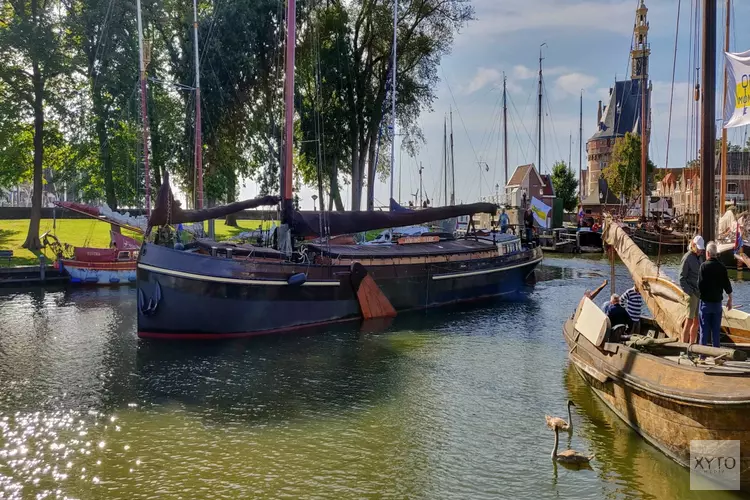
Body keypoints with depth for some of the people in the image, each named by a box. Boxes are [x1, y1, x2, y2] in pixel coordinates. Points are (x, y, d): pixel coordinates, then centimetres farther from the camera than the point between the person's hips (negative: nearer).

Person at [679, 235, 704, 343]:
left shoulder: (700, 258, 16)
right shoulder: (687, 258, -10)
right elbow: (682, 279, -12)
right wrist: (690, 293, -18)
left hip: (699, 294, 8)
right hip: (691, 294, -8)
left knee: (697, 322, 9)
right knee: (689, 321, -10)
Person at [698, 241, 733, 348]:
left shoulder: (704, 266, -13)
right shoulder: (722, 267, 0)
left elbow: (700, 284, -17)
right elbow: (727, 285, 6)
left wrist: (701, 293, 4)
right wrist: (730, 299, 18)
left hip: (706, 302, -4)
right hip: (717, 302, 4)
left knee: (704, 329, 2)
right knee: (716, 329, 11)